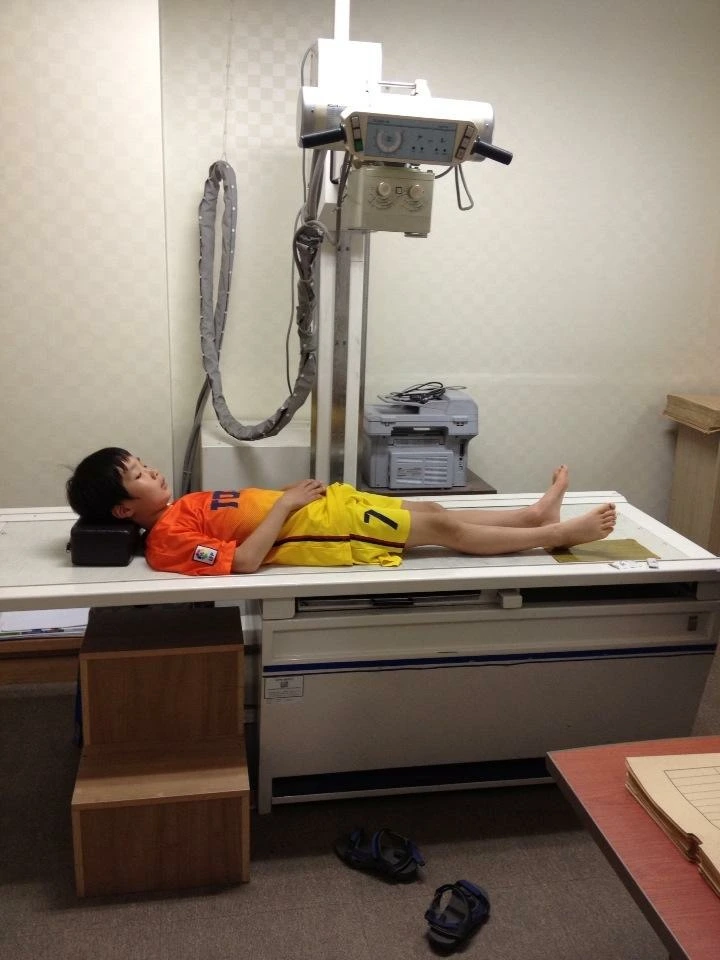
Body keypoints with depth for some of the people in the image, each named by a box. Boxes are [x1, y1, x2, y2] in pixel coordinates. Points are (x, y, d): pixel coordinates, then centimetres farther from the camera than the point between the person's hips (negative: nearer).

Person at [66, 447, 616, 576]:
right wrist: (286, 504, -20)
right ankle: (557, 535, 14)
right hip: (314, 533, -9)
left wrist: (288, 494, 5)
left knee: (433, 513, 12)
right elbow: (244, 560, -28)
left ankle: (537, 515, 27)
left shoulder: (178, 510, 11)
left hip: (313, 507, 9)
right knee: (444, 527, -1)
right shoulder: (168, 542, -18)